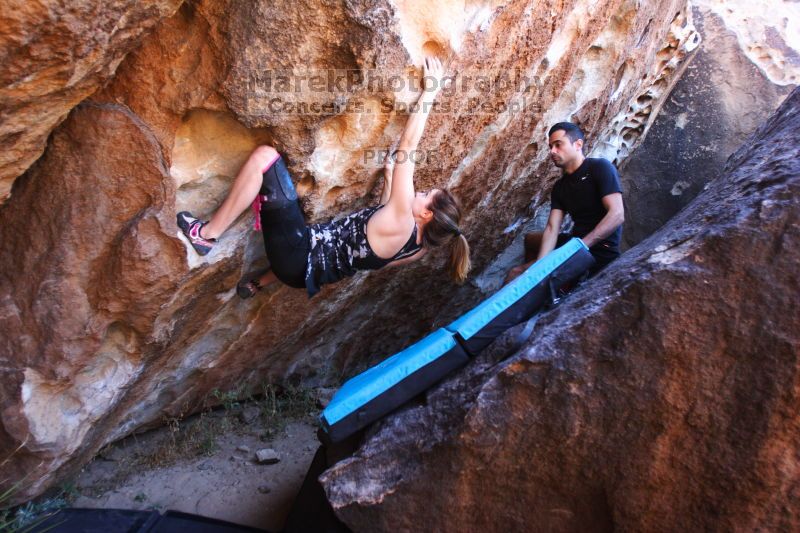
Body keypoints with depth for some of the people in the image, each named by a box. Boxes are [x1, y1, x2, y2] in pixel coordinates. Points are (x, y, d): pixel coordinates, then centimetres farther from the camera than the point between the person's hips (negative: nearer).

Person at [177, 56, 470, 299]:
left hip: (297, 257, -8)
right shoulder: (419, 245, -2)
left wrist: (430, 90, -21)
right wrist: (389, 181, 18)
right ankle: (259, 283, 54)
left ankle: (208, 233, -2)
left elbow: (406, 147, -27)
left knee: (264, 155, -12)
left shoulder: (400, 224, -27)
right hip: (308, 272, 9)